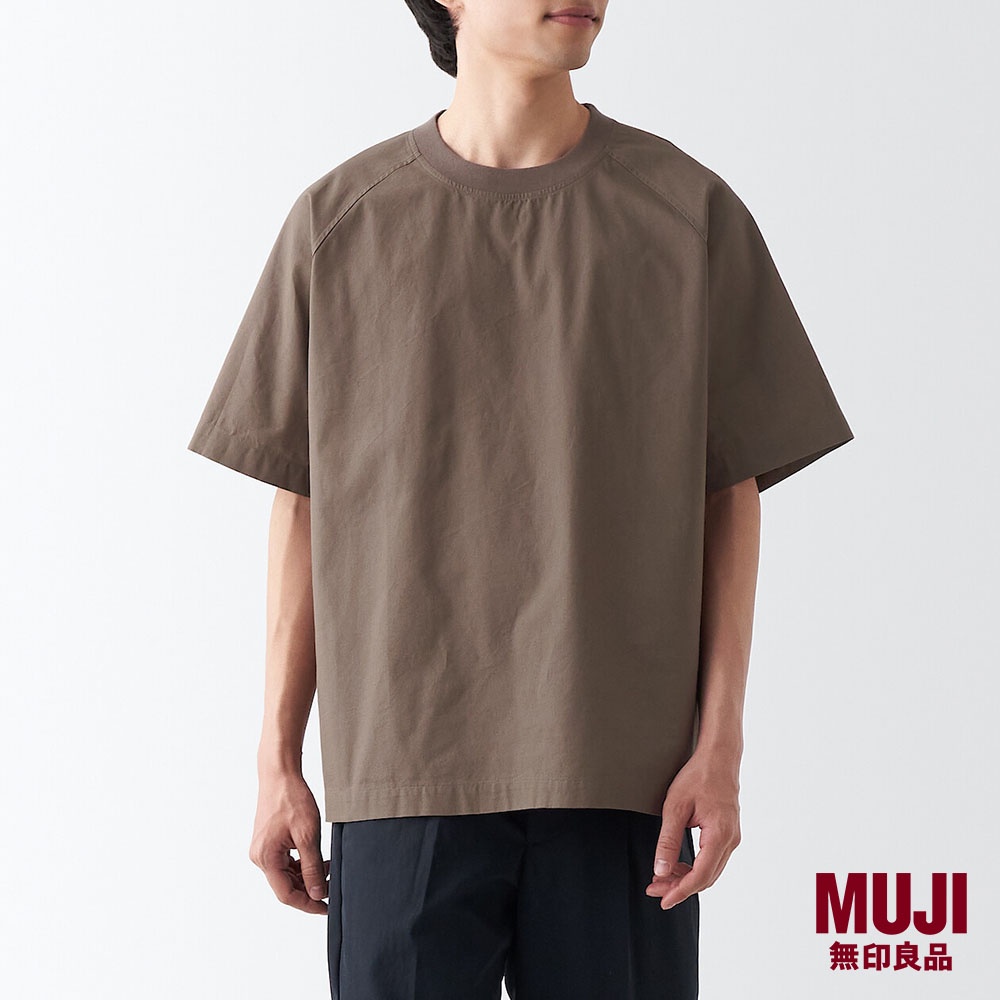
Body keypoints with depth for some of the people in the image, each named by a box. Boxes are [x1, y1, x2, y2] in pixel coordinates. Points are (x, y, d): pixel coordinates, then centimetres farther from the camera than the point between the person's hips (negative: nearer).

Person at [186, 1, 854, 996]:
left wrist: (720, 746, -3)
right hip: (399, 774, 0)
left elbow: (731, 496, 4)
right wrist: (278, 761, 5)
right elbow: (303, 507, 7)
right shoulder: (338, 223, 5)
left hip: (620, 774, 0)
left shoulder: (690, 212, 3)